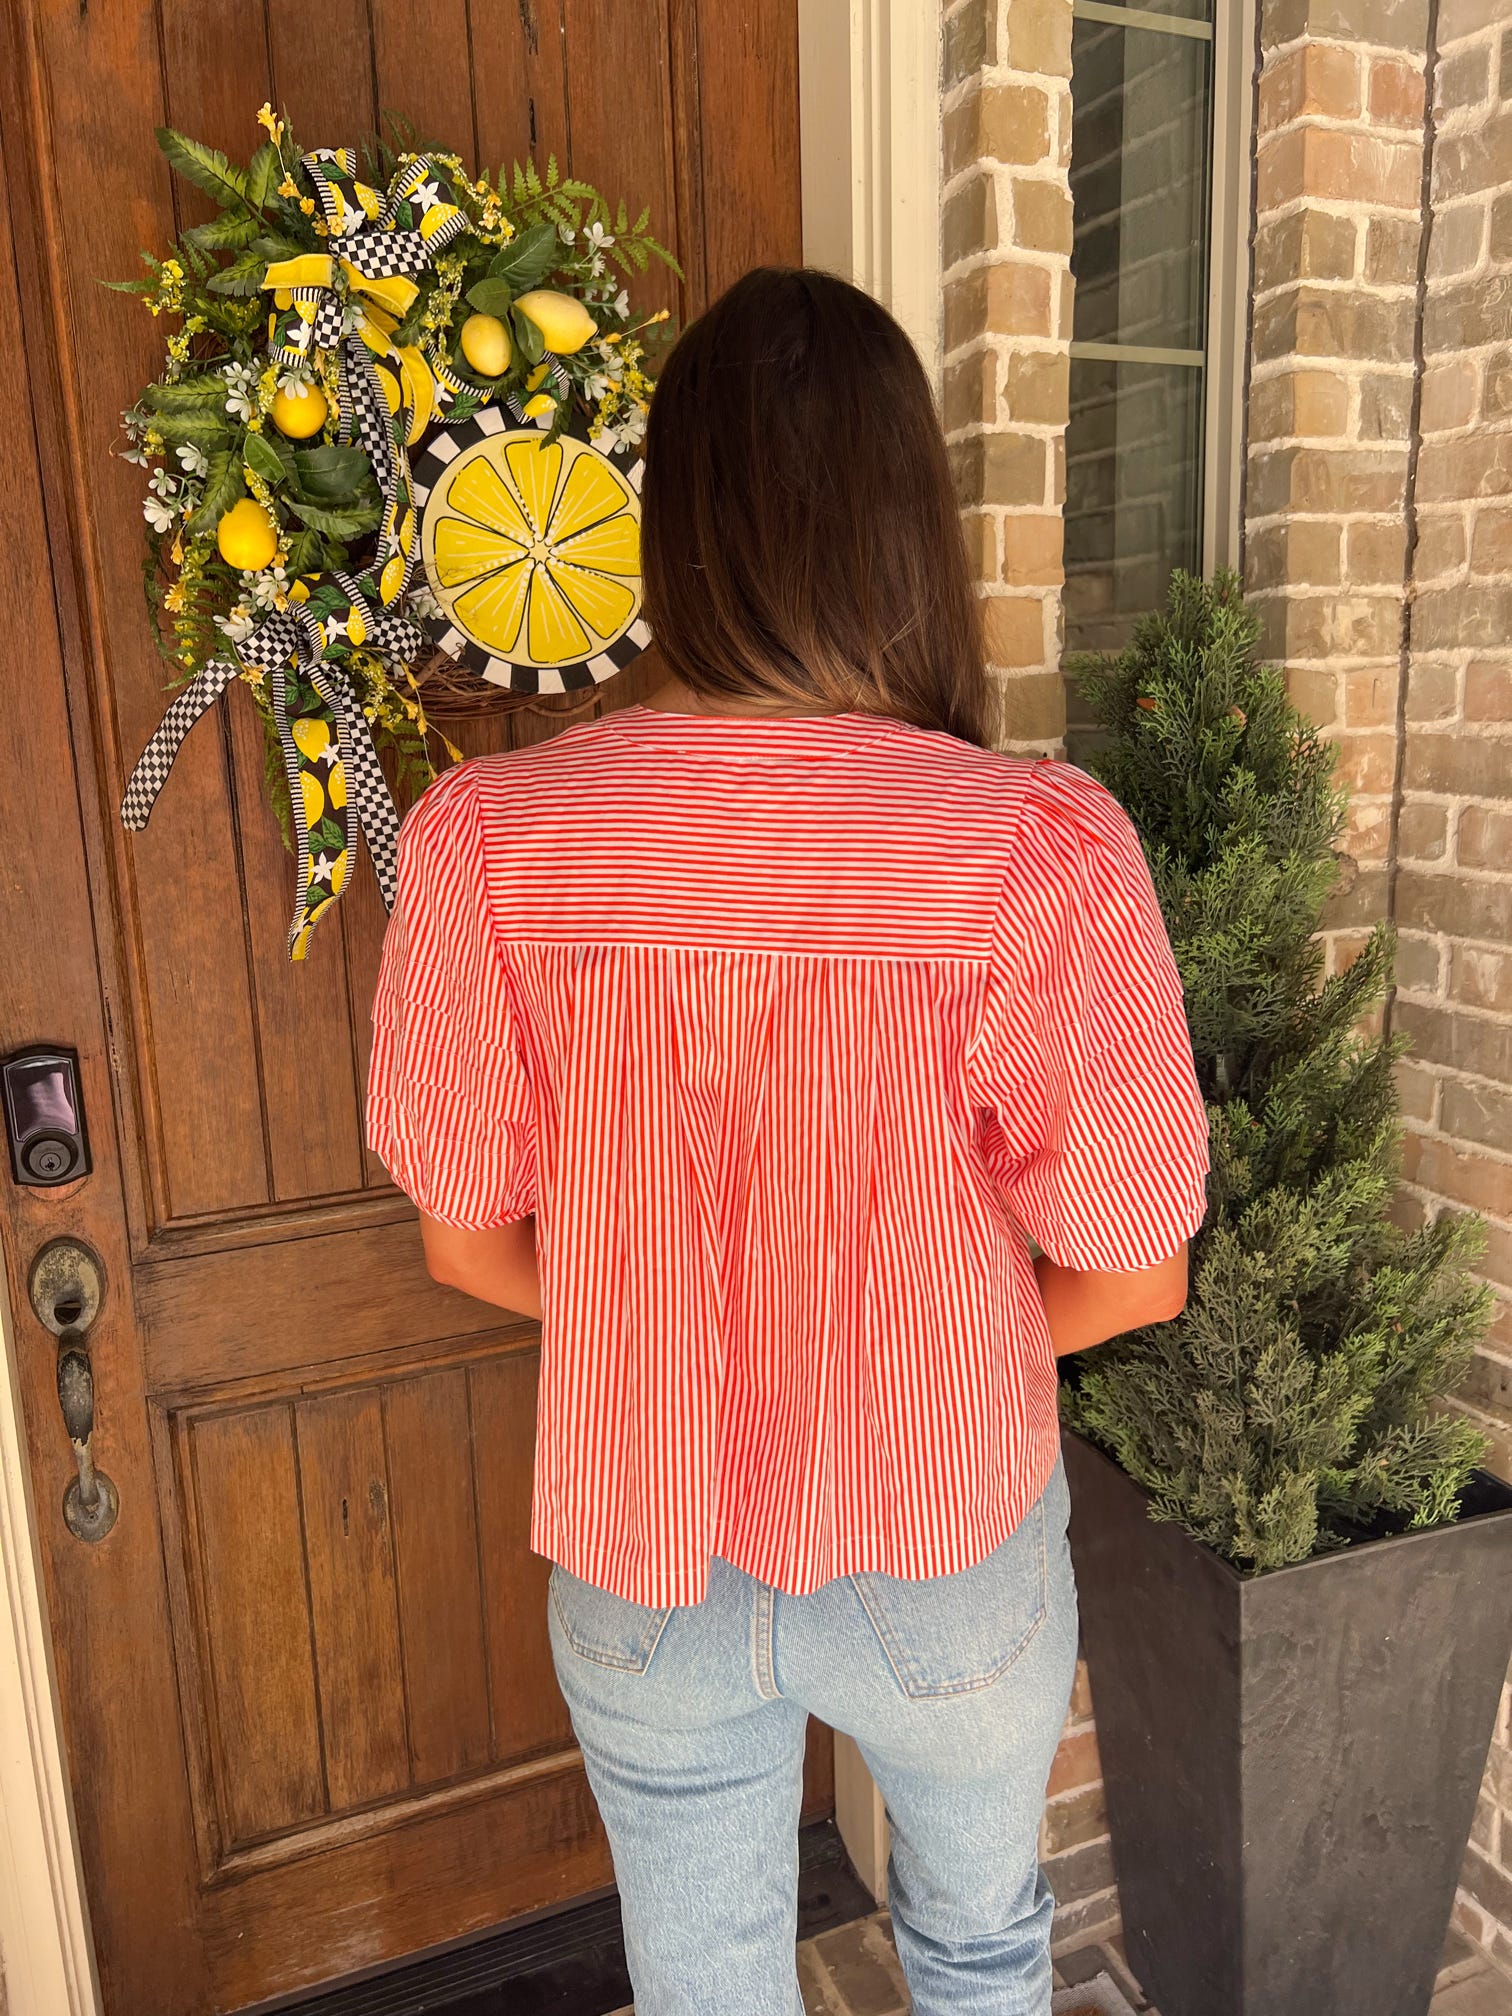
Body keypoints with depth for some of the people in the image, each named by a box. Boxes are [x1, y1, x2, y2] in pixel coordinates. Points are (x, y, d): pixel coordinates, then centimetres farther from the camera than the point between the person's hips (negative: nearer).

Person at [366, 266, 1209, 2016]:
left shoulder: (480, 837, -19)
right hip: (944, 1560, 0)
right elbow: (1133, 1275, -14)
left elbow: (468, 1240, -7)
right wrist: (932, 1346, 4)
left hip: (640, 1562, 1)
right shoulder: (1043, 850, -25)